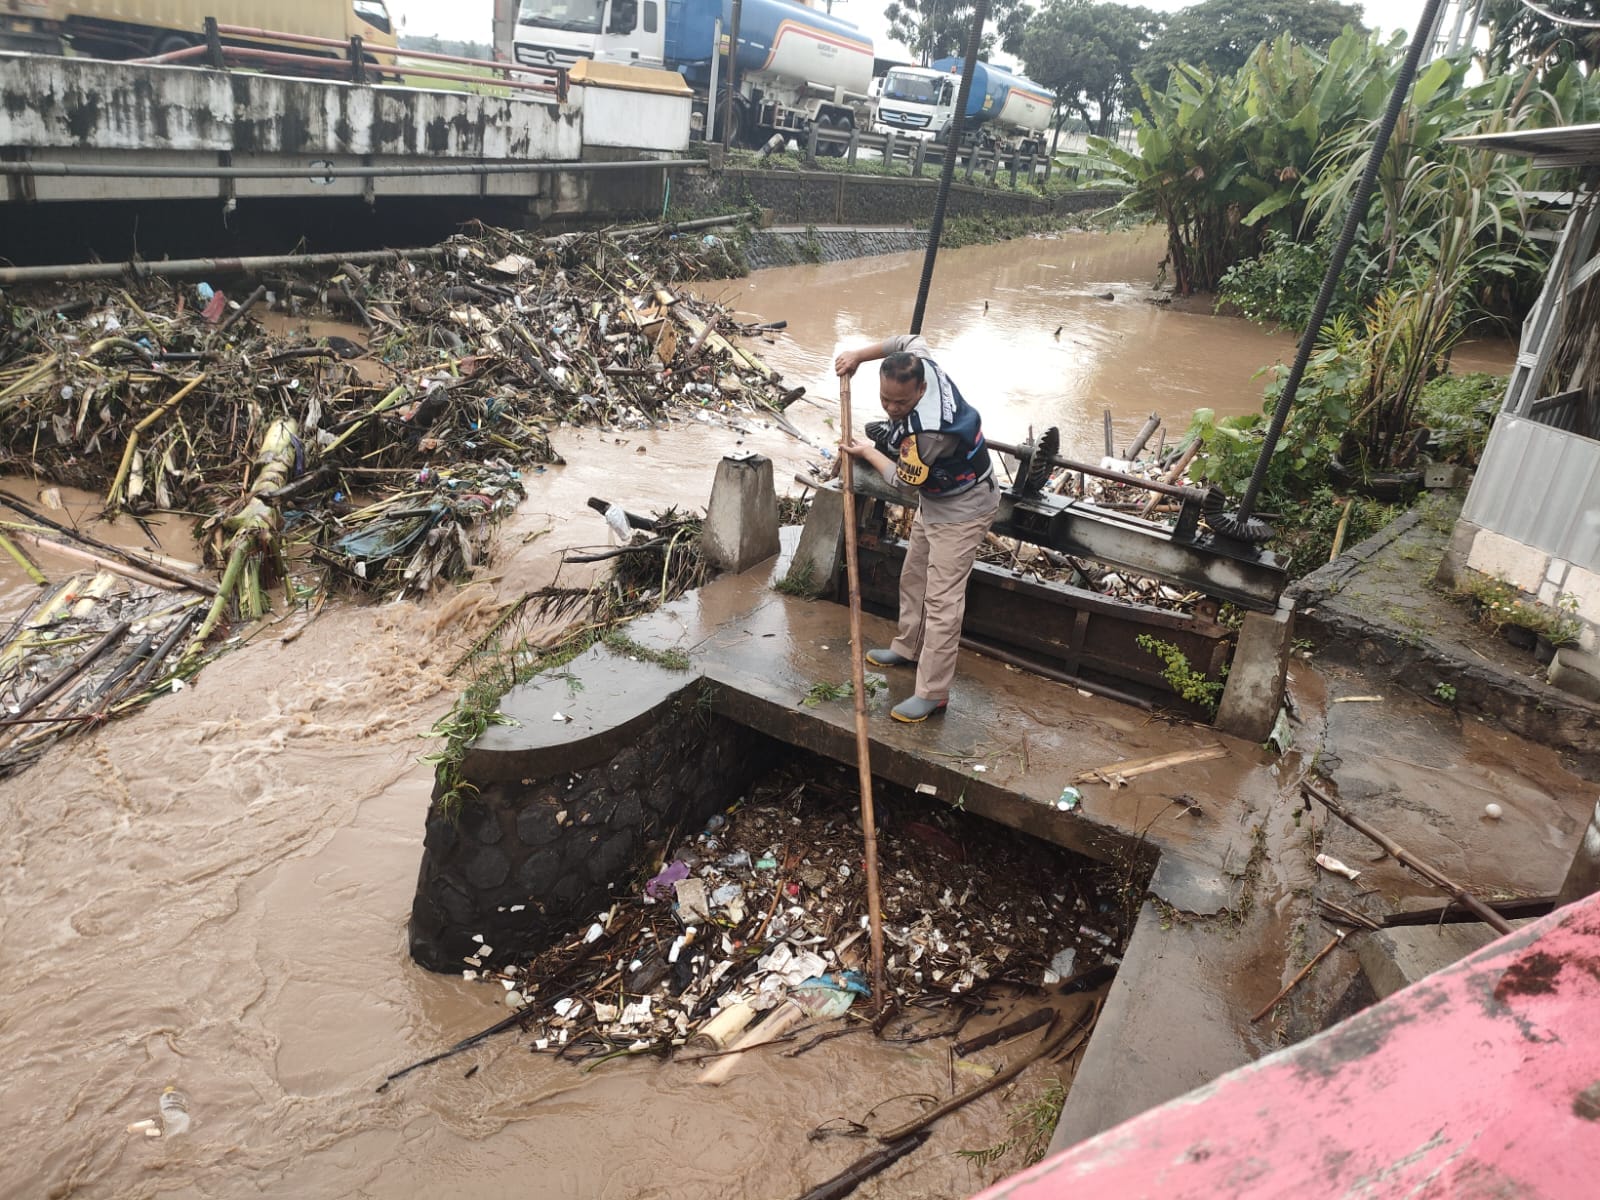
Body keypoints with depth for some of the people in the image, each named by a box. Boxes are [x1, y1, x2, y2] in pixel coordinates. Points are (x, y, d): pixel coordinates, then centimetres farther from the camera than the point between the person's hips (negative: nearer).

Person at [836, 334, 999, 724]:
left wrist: (868, 452, -5)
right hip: (934, 501, 10)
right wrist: (859, 355, 2)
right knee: (913, 577, 22)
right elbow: (909, 340, 10)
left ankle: (932, 694, -5)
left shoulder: (927, 432, -38)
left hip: (960, 512, -10)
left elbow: (904, 481, -20)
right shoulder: (921, 364, -15)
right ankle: (908, 648, 42)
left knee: (942, 600, -10)